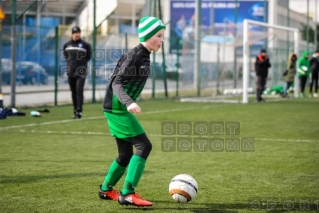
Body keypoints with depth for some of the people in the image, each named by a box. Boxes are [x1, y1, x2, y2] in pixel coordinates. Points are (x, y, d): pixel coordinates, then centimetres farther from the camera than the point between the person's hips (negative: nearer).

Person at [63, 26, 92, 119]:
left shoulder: (85, 45, -1)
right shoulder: (67, 45, 8)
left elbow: (88, 56, 8)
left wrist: (82, 63, 2)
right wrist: (69, 63, 12)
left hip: (81, 72, -4)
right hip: (71, 72, 4)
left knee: (79, 90, -14)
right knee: (73, 92, 8)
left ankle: (79, 111, -14)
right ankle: (75, 110, 16)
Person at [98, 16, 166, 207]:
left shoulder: (144, 56, 11)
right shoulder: (135, 56, -17)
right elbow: (117, 83, -24)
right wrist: (129, 103, -39)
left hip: (119, 109, 9)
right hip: (117, 109, -9)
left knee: (126, 153, 15)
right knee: (144, 145, -14)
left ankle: (106, 189, 31)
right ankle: (128, 193, -16)